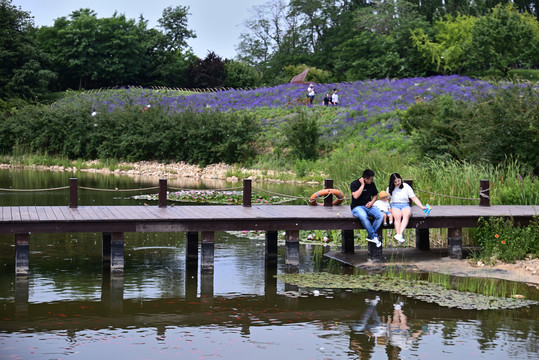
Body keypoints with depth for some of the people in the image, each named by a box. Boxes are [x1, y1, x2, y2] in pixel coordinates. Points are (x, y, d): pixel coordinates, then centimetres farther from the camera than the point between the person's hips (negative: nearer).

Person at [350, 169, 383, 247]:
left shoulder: (372, 184, 8)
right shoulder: (354, 184, -6)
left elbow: (375, 195, 22)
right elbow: (355, 196, -21)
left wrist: (371, 202, 1)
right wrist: (362, 185, -17)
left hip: (368, 206, 5)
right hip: (357, 207, -5)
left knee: (380, 216, -25)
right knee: (363, 217, -39)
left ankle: (370, 237, -18)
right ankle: (374, 237, -27)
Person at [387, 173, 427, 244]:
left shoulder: (406, 187, 8)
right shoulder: (390, 189, 11)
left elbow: (414, 198, 5)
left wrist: (422, 207, -7)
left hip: (405, 205, 0)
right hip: (394, 206, 0)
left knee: (406, 215, -37)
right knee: (397, 217, -35)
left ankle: (399, 235, -56)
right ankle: (399, 238, -49)